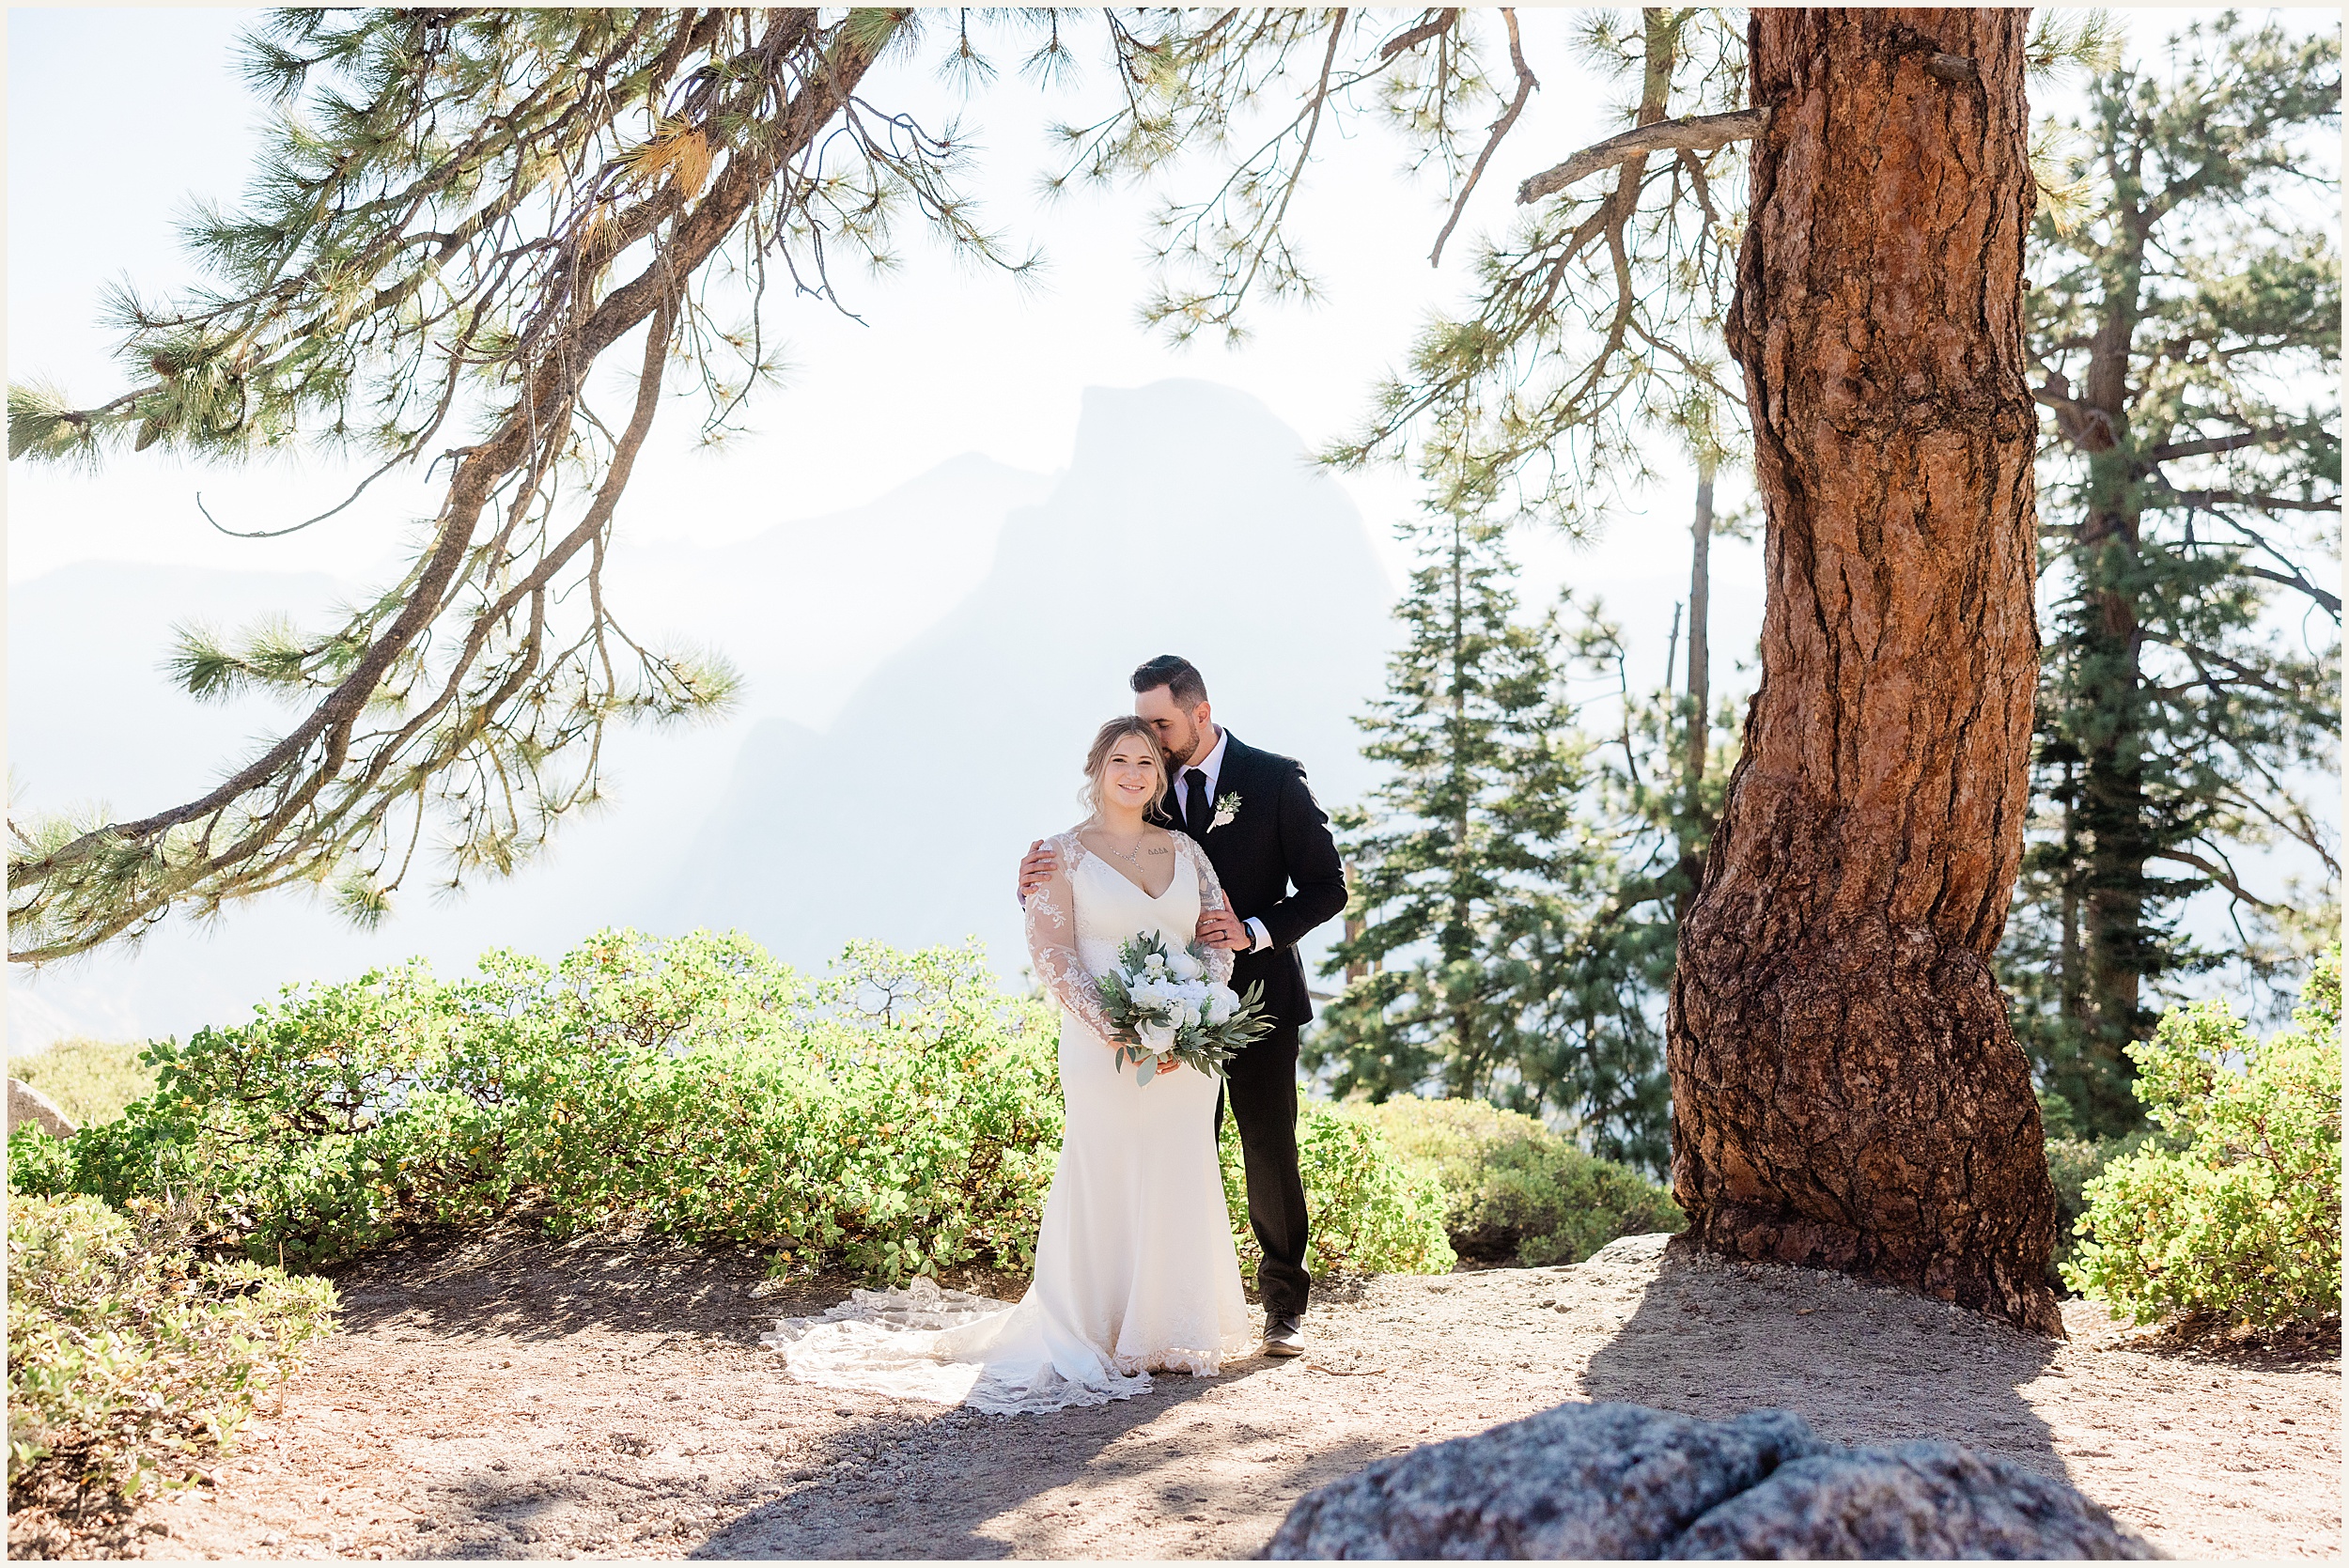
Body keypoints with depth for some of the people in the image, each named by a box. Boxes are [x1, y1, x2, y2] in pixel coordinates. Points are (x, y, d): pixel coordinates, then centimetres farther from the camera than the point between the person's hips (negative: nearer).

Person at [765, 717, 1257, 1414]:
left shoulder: (1187, 852, 11)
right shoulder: (1064, 854, -1)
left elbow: (1218, 941, 6)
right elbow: (1053, 955, -7)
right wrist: (1112, 1029, -20)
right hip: (1103, 1045, -4)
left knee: (1181, 1185, 8)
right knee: (1106, 1185, -1)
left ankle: (1172, 1331, 22)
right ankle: (1099, 1335, 11)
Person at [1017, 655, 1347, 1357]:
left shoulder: (1274, 779, -6)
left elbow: (1327, 887, -5)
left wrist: (1256, 930, -20)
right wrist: (1039, 878, -21)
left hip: (1258, 993, -2)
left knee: (1270, 1152, 3)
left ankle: (1284, 1304, 17)